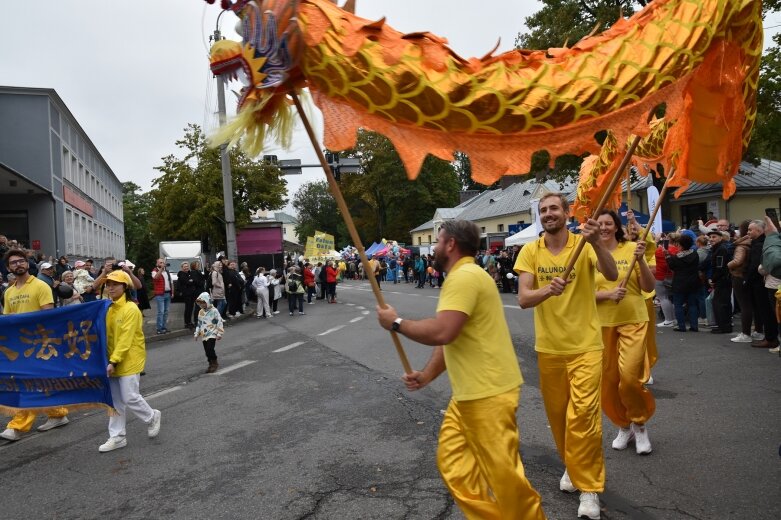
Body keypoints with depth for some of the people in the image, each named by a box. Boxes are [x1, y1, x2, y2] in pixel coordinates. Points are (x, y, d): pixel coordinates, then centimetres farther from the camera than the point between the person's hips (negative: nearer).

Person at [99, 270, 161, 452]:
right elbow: (108, 336, 12)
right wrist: (110, 360, 5)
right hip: (113, 361, 7)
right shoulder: (109, 308, 9)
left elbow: (126, 339, -20)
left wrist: (114, 361, -24)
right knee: (116, 400, 10)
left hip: (129, 361, -7)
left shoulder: (131, 309, -15)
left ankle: (152, 417, 22)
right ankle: (117, 437, 19)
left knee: (130, 397, -4)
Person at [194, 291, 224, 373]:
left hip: (212, 334, -7)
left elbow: (219, 323, -10)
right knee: (207, 351, 8)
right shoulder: (201, 312, 11)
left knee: (210, 349, -17)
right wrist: (196, 334, 18)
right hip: (204, 335, 7)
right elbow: (199, 324, 20)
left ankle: (214, 363, -1)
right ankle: (211, 364, 19)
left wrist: (219, 334, -11)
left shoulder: (214, 311, -10)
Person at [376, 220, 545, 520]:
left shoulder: (464, 277, -18)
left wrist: (396, 323, -15)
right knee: (452, 460, 15)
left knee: (502, 472, 1)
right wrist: (427, 375, 9)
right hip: (470, 393, 11)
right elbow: (449, 339, 19)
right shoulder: (461, 278, 16)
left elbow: (441, 332, -29)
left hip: (488, 393, -11)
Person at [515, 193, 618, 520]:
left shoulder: (584, 245, -8)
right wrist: (547, 290, -34)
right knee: (557, 414, 15)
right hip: (548, 348, 3)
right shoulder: (530, 251, -4)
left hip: (585, 346, -2)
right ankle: (571, 467, 38)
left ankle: (589, 487, 10)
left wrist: (596, 242, -41)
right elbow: (523, 299, -14)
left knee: (583, 415, -6)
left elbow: (612, 275, -25)